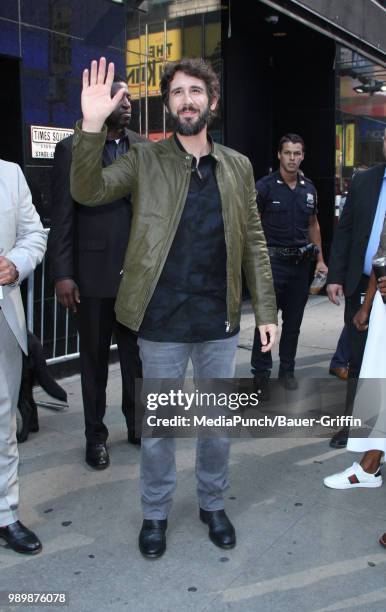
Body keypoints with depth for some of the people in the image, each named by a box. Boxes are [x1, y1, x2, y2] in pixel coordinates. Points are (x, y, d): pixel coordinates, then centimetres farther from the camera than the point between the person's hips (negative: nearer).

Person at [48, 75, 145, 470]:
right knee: (95, 358, 10)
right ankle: (96, 435, 24)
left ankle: (138, 424, 30)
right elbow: (62, 217, -6)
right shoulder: (72, 149, -2)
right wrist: (62, 274, -11)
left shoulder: (143, 147, 8)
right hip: (93, 272, -3)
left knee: (137, 354, 12)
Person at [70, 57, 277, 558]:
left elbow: (254, 243, 7)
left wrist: (266, 311, 2)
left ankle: (213, 504, 37)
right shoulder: (145, 161, -1)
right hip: (162, 322, -2)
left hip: (220, 320, 2)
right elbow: (88, 191, -15)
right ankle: (155, 513, 32)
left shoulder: (238, 167, 5)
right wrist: (92, 126, -29)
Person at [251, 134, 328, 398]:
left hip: (301, 262, 5)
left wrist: (320, 259, 13)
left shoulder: (309, 188, 9)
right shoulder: (265, 186, -5)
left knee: (293, 321, 11)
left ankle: (287, 370, 24)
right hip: (273, 260, -4)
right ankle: (261, 374, 6)